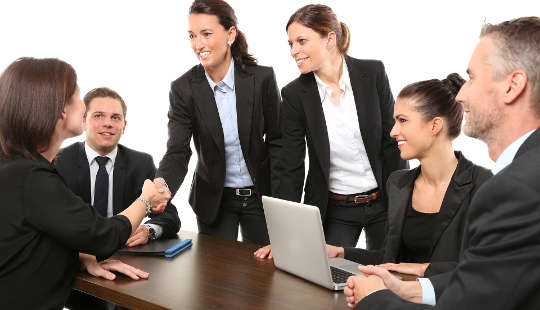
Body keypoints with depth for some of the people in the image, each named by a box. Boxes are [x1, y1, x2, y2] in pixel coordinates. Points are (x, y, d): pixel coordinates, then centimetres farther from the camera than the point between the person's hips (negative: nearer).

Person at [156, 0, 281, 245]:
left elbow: (276, 141, -5)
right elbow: (177, 153, -17)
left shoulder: (262, 78, -11)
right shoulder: (183, 89, -11)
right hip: (213, 200, 0)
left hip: (259, 197, 0)